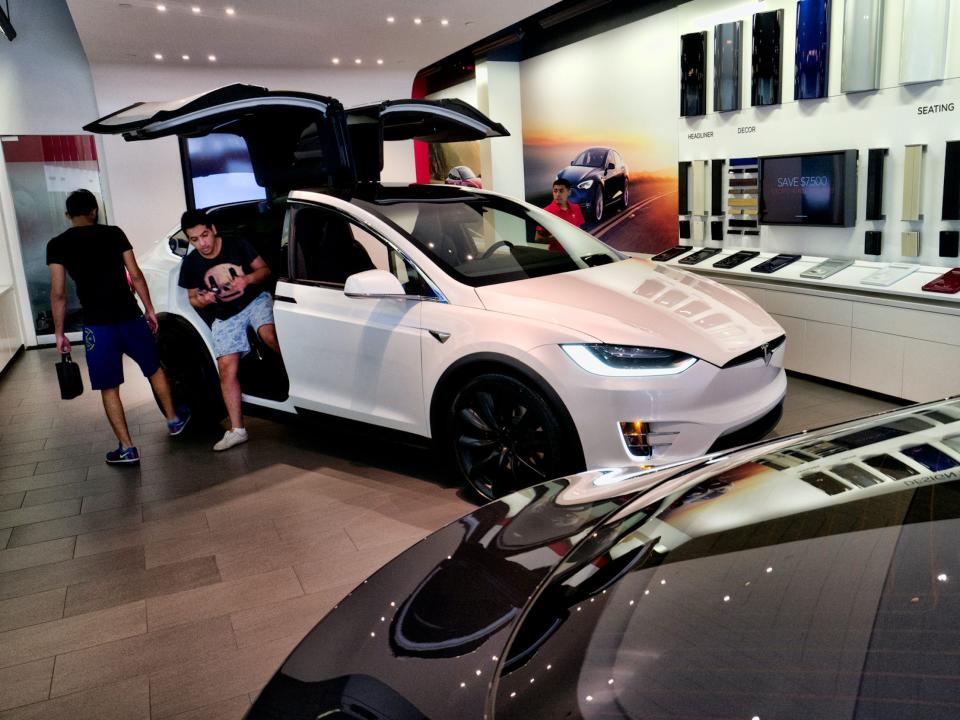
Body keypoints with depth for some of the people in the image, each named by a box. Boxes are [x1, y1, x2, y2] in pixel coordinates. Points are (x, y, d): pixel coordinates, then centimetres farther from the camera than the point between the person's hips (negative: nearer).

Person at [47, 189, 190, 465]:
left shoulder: (57, 245, 0)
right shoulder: (114, 233, 3)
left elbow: (58, 293, -4)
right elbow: (135, 275, 1)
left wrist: (59, 332, 4)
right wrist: (149, 309, 10)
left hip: (97, 325, -2)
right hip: (130, 317, 2)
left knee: (109, 389, 6)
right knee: (154, 370, 22)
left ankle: (127, 449, 7)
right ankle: (174, 420, 34)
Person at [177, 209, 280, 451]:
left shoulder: (237, 245, -7)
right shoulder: (190, 264, -1)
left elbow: (264, 269, -2)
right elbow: (193, 298, 9)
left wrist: (247, 279, -23)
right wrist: (202, 300, -16)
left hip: (255, 300, -2)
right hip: (225, 316, 2)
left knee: (269, 335, -37)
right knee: (226, 369, -9)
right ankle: (236, 430, -7)